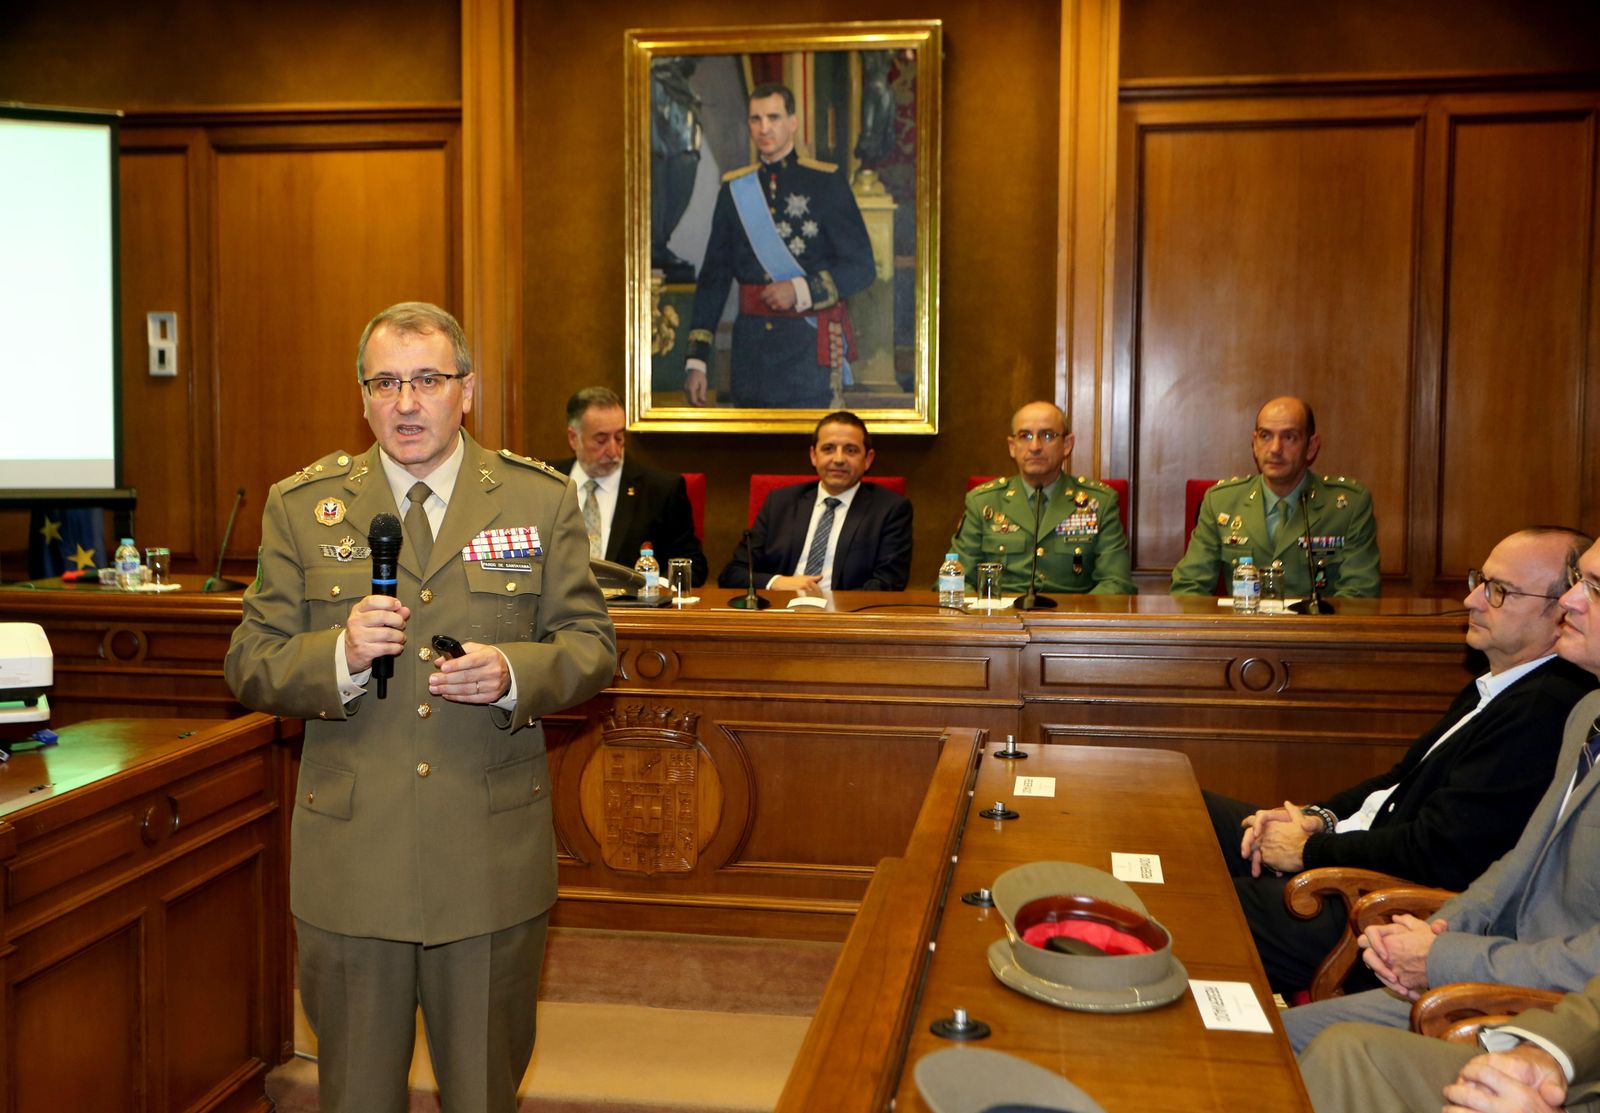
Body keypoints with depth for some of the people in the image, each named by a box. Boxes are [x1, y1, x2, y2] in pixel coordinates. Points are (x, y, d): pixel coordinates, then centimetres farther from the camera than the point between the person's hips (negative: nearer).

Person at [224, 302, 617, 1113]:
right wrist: (338, 657, -19)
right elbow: (251, 666, 2)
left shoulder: (541, 500, 0)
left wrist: (515, 673, -18)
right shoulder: (300, 506, 2)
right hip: (350, 857, 1)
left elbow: (591, 642, 2)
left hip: (494, 860, 0)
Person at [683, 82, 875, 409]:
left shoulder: (826, 182, -1)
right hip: (751, 345, 4)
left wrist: (801, 290, -16)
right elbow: (713, 278, 8)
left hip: (810, 345, -4)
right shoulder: (734, 188, 9)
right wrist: (695, 361, 2)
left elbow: (862, 268, -2)